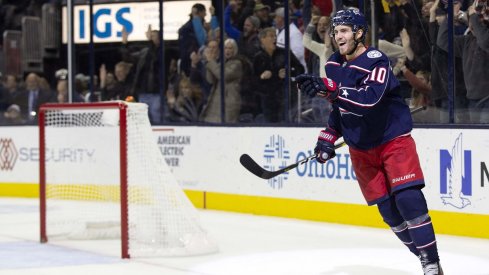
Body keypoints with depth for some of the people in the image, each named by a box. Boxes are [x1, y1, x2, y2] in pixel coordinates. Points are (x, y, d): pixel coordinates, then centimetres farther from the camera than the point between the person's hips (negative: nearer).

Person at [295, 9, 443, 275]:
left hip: (393, 139, -6)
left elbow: (370, 99, -37)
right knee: (388, 210, 1)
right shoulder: (333, 65, 4)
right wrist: (328, 136, 13)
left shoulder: (376, 61, -19)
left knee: (408, 199, -19)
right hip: (361, 148, 6)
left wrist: (329, 88, -43)